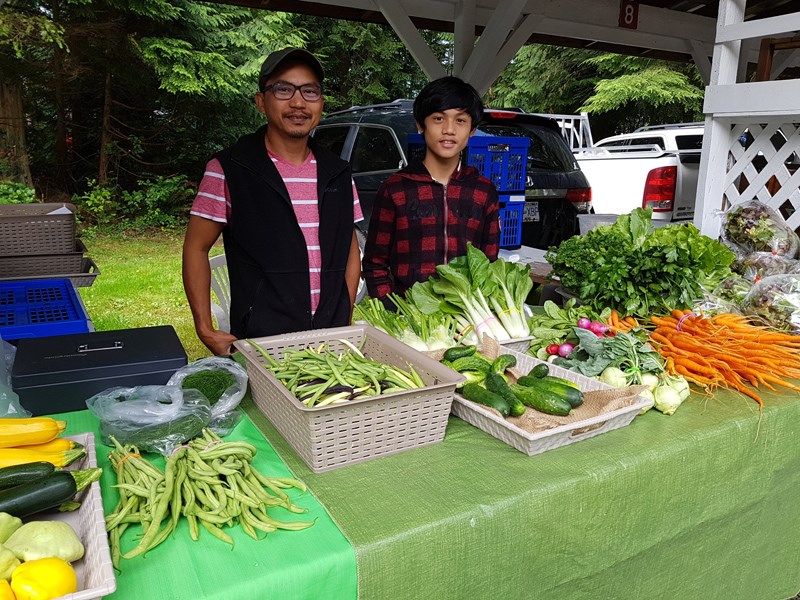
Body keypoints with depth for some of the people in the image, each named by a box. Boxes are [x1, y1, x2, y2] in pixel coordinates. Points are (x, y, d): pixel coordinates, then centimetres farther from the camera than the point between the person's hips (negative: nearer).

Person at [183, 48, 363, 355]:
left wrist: (345, 323, 6)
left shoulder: (338, 173, 8)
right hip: (260, 341, -3)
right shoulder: (228, 170, -5)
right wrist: (205, 329, -9)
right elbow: (196, 249, -1)